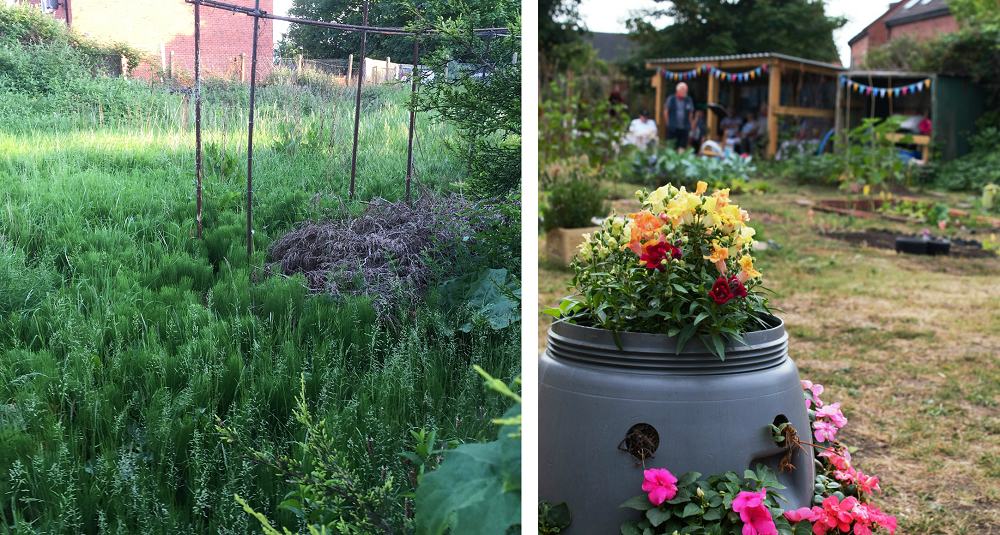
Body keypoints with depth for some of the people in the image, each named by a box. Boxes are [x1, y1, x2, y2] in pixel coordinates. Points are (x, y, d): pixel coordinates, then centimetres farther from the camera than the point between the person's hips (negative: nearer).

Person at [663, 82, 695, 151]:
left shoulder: (688, 100, 7)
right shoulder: (671, 99, 0)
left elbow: (691, 113, 15)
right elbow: (665, 111, 7)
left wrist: (690, 124, 10)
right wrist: (668, 123, 4)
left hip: (684, 129, 2)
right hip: (673, 128, -2)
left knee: (682, 147, -2)